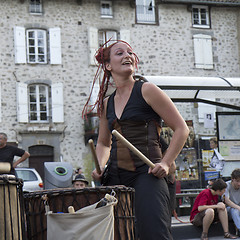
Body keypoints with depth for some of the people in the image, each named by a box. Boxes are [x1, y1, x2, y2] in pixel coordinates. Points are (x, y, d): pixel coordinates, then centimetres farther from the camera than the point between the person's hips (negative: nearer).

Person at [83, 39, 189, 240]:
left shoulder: (147, 91, 0)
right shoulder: (106, 103, 16)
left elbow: (181, 129, 1)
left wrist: (166, 163, -9)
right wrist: (100, 166, 9)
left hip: (146, 173, -5)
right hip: (115, 176, 6)